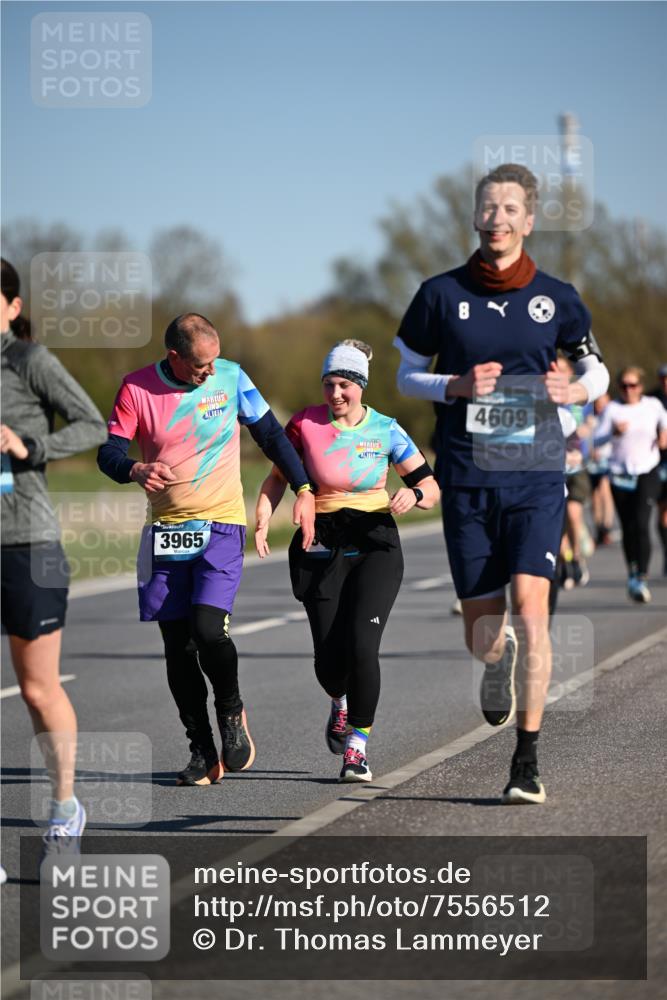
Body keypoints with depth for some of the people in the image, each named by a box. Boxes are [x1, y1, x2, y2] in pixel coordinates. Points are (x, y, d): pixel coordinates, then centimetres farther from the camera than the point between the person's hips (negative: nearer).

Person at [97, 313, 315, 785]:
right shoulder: (137, 388, -4)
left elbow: (271, 434, 8)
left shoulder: (230, 376, -2)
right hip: (167, 531, 2)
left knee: (209, 629, -19)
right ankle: (202, 752, 12)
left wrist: (304, 490, 4)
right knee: (177, 647, 1)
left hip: (222, 525, -2)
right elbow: (109, 451, -4)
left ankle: (232, 712, 9)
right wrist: (135, 470, -26)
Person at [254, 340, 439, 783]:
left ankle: (358, 746, 0)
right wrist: (262, 522, -8)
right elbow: (278, 477, 8)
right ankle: (341, 703, 34)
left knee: (361, 647, -16)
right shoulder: (306, 423, -3)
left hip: (375, 546, -1)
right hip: (322, 547, 1)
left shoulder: (386, 430, -3)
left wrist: (414, 493, -21)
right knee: (329, 657, -5)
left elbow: (431, 487, 2)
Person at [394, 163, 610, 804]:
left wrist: (575, 391, -6)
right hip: (466, 480, 1)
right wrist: (456, 386, -9)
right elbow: (406, 374, 11)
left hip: (535, 476, -1)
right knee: (481, 637, 3)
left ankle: (527, 760, -7)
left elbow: (595, 368, 17)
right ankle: (501, 656, 44)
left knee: (530, 608, -16)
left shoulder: (554, 297, 4)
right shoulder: (441, 294, 3)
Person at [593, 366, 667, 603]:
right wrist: (614, 432, -23)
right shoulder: (612, 409, 0)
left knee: (642, 523, -16)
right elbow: (597, 439, -5)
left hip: (647, 473, -1)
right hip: (620, 474, 1)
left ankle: (641, 578, -19)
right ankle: (632, 572, 27)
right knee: (628, 528, 6)